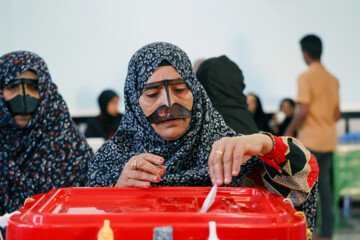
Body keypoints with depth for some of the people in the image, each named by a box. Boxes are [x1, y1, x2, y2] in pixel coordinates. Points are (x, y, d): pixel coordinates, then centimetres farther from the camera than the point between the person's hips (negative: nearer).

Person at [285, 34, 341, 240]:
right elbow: (337, 114, 12)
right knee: (324, 183, 11)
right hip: (329, 139, 7)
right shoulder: (333, 79, 11)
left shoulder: (306, 77, -11)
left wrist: (290, 131, -4)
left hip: (310, 140, -7)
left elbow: (303, 111, -18)